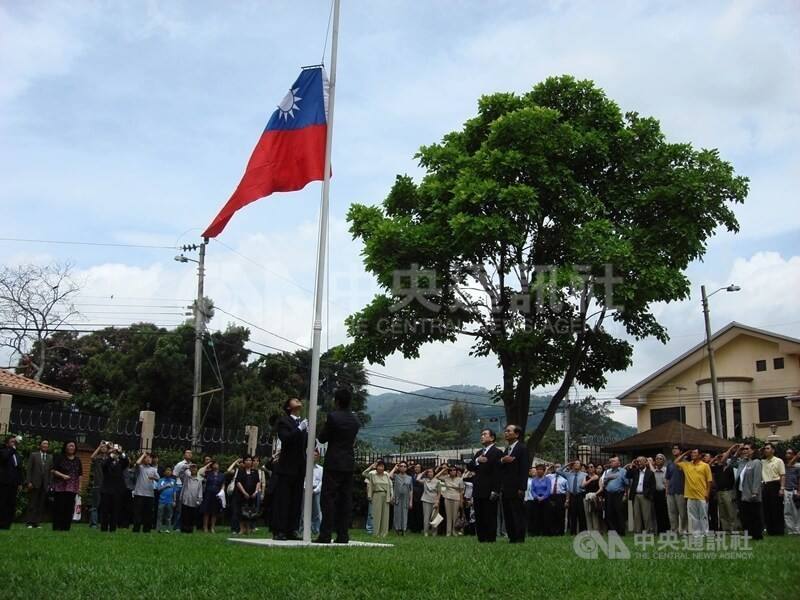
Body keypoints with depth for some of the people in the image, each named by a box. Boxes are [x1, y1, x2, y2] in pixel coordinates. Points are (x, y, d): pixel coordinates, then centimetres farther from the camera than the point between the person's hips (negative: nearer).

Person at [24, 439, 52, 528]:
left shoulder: (50, 458, 13)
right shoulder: (33, 455, 6)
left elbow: (51, 471, 9)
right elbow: (29, 469, 0)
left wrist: (49, 484, 1)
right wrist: (29, 482, -8)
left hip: (45, 485, 3)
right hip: (34, 484, -2)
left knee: (41, 505, 1)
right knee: (32, 504, -1)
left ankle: (36, 523, 5)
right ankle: (30, 523, 2)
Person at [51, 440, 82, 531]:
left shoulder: (77, 460, 14)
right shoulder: (59, 458, 2)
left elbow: (80, 474, 16)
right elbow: (53, 470, -3)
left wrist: (79, 486, 9)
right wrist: (62, 475, -17)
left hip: (73, 487, 3)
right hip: (60, 486, -3)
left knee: (69, 507, 1)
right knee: (59, 507, -5)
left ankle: (66, 527, 6)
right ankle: (57, 526, 1)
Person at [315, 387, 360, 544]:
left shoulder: (332, 416, -10)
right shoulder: (355, 420, 9)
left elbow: (322, 438, -5)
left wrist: (325, 424, 12)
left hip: (333, 462, -6)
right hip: (349, 463, 6)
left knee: (328, 499, -3)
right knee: (345, 500, 6)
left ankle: (325, 535, -7)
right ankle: (343, 535, 6)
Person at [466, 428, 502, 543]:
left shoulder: (497, 452, -5)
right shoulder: (479, 453, 21)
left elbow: (497, 472, -12)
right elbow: (469, 466, 11)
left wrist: (495, 490, -19)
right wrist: (477, 461, -8)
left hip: (489, 491, -8)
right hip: (478, 491, 8)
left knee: (490, 518, -4)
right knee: (479, 518, 8)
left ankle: (491, 540, 1)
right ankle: (481, 540, 13)